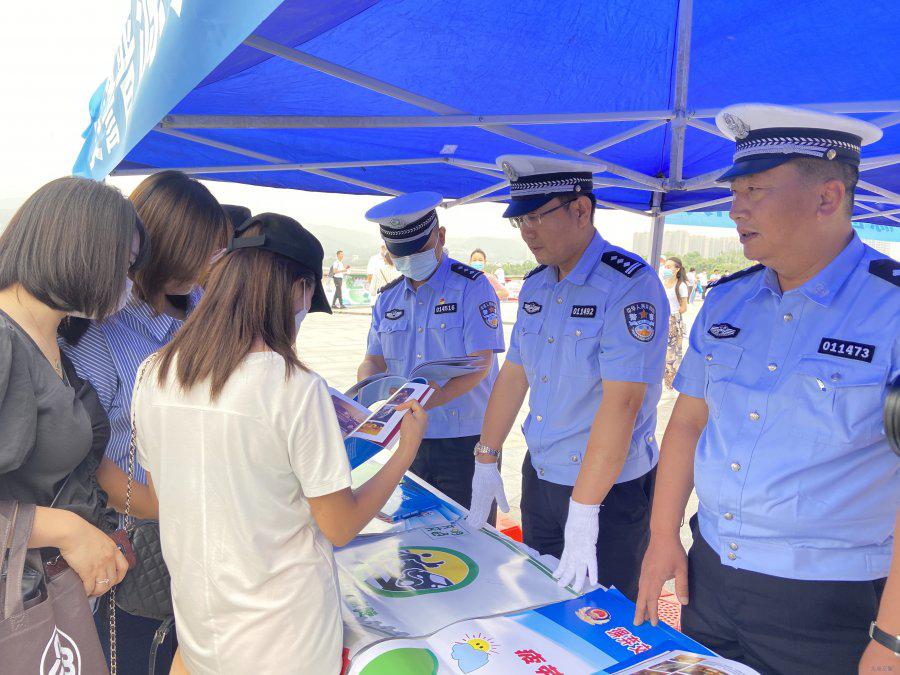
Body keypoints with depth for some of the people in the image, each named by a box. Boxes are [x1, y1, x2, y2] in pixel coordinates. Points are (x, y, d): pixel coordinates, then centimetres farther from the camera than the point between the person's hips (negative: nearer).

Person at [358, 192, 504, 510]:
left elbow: (479, 364, -16)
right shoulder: (388, 298, 10)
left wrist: (433, 399, -31)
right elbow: (373, 361, 8)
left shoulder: (472, 286, -8)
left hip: (465, 439, -5)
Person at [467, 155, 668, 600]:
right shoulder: (534, 287, 4)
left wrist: (583, 511, -27)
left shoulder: (630, 286, -21)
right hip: (538, 477, 7)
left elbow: (621, 402, -27)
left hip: (611, 489, -7)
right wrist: (486, 460, 8)